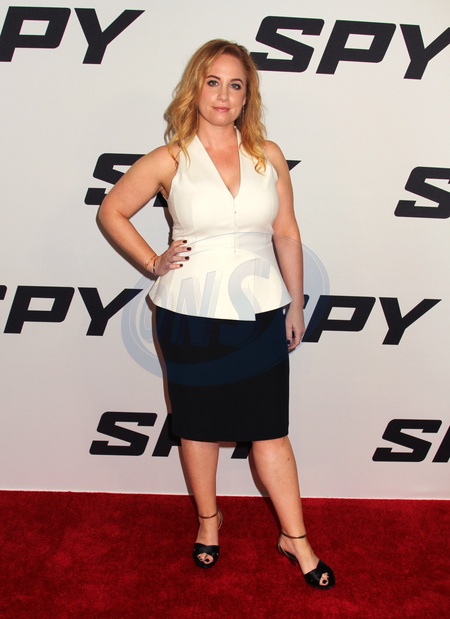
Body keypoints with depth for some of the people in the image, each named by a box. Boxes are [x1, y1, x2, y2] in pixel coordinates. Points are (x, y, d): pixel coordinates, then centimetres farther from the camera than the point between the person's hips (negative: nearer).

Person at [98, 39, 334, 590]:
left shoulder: (268, 155, 2)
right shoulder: (169, 160, -4)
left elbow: (286, 234, 6)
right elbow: (111, 211, 6)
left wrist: (296, 306, 6)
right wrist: (153, 263, -2)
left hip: (260, 314, 1)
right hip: (191, 317, -1)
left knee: (270, 429, 8)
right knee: (199, 427, 15)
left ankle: (294, 536, 28)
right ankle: (208, 518, 40)